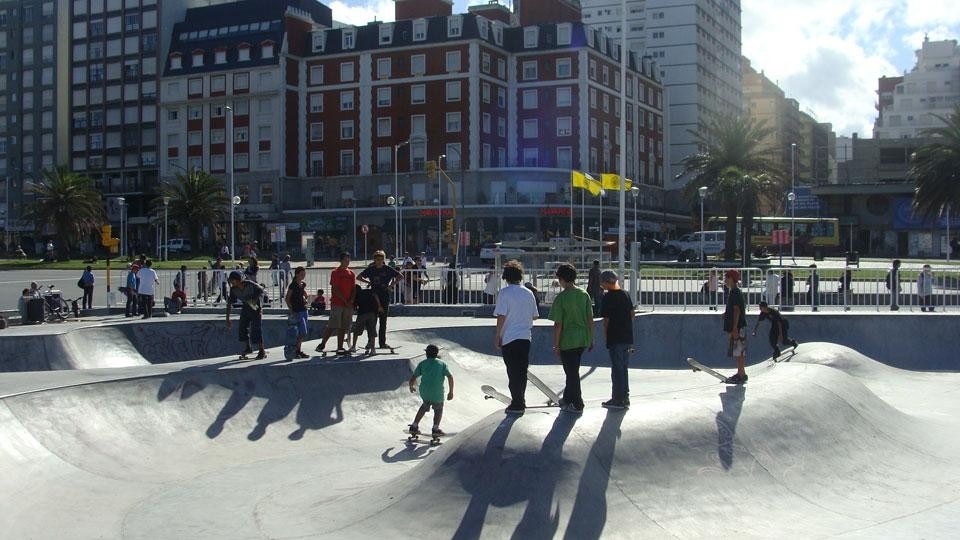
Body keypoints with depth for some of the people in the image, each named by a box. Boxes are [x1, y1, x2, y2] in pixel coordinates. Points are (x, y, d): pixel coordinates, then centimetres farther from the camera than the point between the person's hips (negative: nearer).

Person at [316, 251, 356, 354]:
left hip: (348, 305, 5)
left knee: (343, 327, 6)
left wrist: (351, 301, -4)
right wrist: (345, 301, -11)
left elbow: (354, 289, 13)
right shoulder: (335, 272, -2)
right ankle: (322, 344, -3)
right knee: (332, 326, -10)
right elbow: (335, 289, -9)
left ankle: (340, 347, 8)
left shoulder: (351, 273, 15)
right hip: (337, 303, -5)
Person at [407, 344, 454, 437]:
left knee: (425, 406, 30)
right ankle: (435, 428, 4)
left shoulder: (422, 364, 7)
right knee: (438, 410, 23)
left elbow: (413, 378, 2)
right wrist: (451, 391, 1)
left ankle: (414, 426, 28)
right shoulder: (442, 363, 6)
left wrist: (411, 387, 22)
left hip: (424, 392, 2)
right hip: (437, 393, -2)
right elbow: (450, 377, -5)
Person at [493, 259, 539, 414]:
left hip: (509, 337, -5)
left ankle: (517, 404, 3)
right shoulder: (528, 293, 5)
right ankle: (520, 401, 22)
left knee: (513, 371, 1)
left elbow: (501, 316, -13)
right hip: (525, 337, 5)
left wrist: (497, 336, -5)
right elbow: (534, 316, 11)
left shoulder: (504, 293, -9)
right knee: (522, 371, 13)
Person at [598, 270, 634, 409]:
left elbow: (606, 319, -12)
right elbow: (632, 315, 13)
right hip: (627, 337, 7)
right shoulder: (625, 294, 9)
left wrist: (605, 336, -1)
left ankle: (618, 399, 4)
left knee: (617, 369, 0)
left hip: (615, 339, -7)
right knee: (624, 368, 15)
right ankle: (625, 398, 20)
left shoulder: (608, 297, -12)